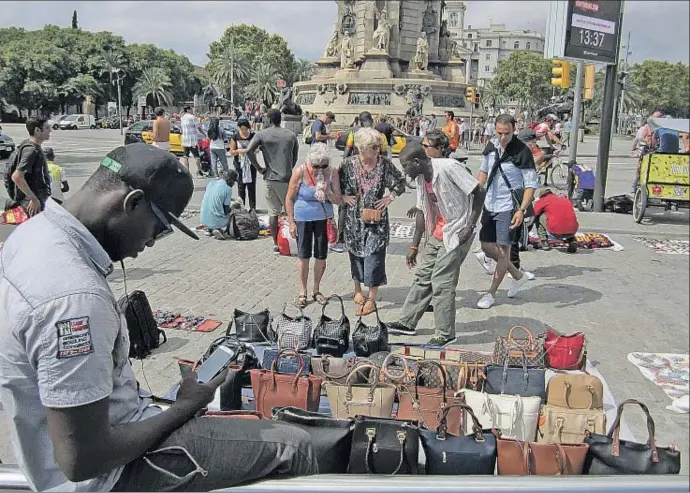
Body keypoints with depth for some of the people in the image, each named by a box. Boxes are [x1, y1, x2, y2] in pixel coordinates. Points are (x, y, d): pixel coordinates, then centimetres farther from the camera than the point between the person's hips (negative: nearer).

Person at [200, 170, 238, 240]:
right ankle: (221, 230, -2)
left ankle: (209, 229, 19)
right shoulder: (228, 189, -13)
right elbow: (226, 210, -11)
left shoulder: (211, 182, 5)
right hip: (216, 220, -6)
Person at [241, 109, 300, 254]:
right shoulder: (291, 135, 4)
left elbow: (248, 151, -14)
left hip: (270, 178, 1)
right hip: (287, 178, -1)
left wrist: (259, 168, -5)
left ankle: (276, 244, 12)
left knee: (273, 212, 9)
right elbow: (295, 157, 9)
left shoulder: (262, 134, 0)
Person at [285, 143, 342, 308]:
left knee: (321, 255, 7)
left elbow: (338, 200, -4)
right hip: (303, 218, -2)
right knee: (303, 255, 2)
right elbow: (289, 198, -6)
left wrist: (328, 193, -24)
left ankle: (316, 290, 26)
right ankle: (303, 292, 17)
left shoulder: (332, 173, -10)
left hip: (323, 218, 2)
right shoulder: (300, 172, -16)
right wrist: (291, 222, -7)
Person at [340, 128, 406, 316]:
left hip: (376, 220, -1)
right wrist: (343, 197, -6)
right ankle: (358, 290, 33)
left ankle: (371, 299, 3)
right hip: (354, 219, 1)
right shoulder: (348, 164, -7)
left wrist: (390, 197, -1)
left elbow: (400, 182, 9)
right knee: (355, 254, 13)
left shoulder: (385, 164, -6)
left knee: (374, 256, -5)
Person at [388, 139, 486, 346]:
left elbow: (479, 193, -17)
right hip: (436, 235, 8)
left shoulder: (449, 167, -20)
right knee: (422, 277, 12)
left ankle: (445, 334, 7)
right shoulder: (421, 178, 5)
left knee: (441, 283, -6)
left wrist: (470, 226, -19)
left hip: (456, 234, -8)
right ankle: (407, 323, 24)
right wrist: (414, 246, 14)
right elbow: (422, 212, 13)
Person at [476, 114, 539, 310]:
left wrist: (521, 210, -24)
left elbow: (531, 184, -15)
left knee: (503, 250, -1)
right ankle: (518, 276, 32)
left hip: (508, 207, -7)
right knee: (487, 247, 12)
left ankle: (491, 294, 12)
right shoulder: (491, 147, 2)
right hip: (489, 205, 7)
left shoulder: (522, 152, -16)